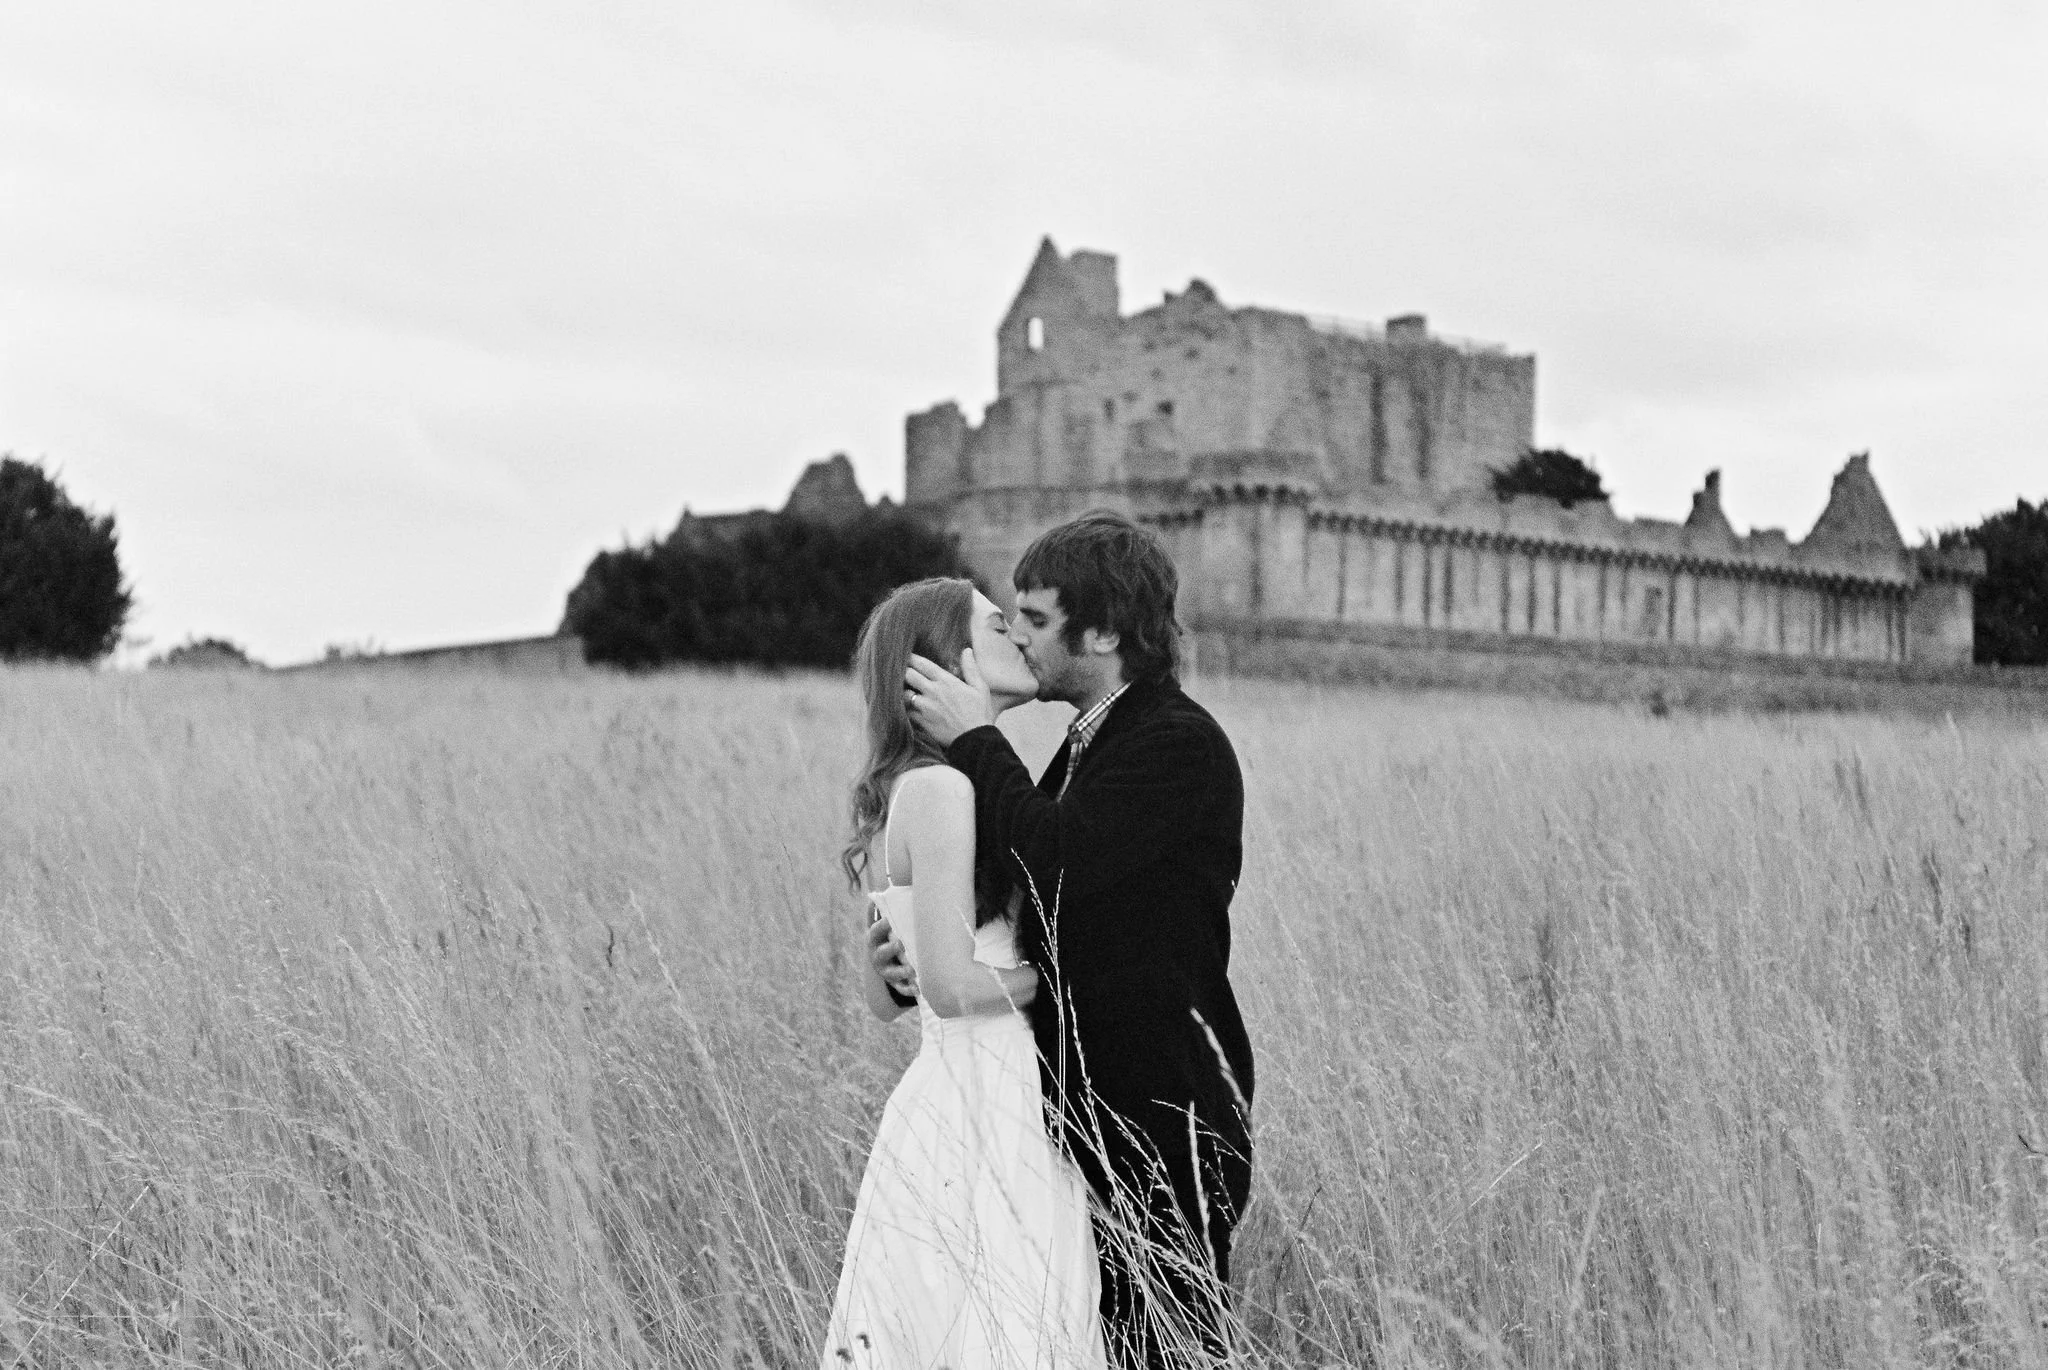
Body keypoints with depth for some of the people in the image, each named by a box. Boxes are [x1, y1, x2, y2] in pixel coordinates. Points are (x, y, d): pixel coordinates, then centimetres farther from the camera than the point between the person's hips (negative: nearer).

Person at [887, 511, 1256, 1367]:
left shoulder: (1181, 745, -14)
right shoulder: (1089, 743, 17)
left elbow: (1058, 861, -28)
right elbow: (1057, 917, 17)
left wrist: (975, 739, -15)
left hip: (1164, 1121, -9)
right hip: (1091, 1112, 9)